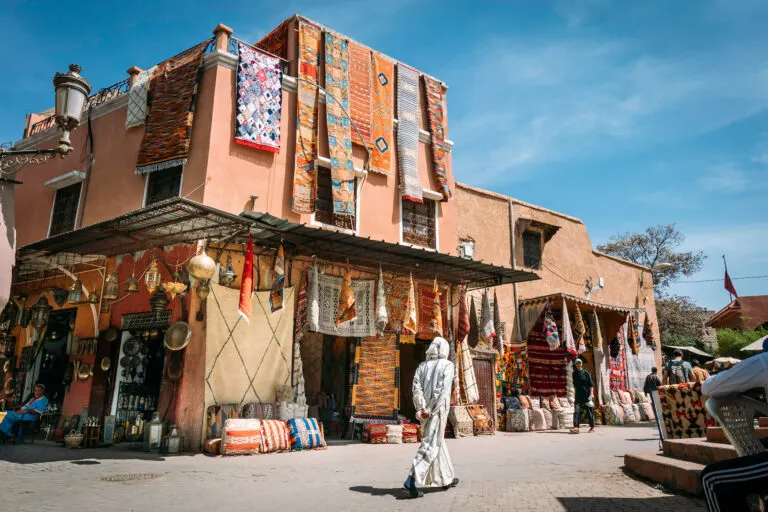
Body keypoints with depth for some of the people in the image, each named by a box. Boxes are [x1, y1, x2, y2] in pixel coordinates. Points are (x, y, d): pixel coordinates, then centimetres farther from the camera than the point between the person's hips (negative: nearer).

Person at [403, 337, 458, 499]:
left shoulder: (422, 366, 11)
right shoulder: (447, 365, -3)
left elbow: (416, 388, -4)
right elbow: (442, 390, -15)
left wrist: (422, 408, -11)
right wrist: (431, 411, -16)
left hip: (425, 410, 6)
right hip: (438, 410, -6)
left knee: (439, 443, 19)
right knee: (430, 445, -7)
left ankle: (446, 479, 29)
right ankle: (412, 481, -17)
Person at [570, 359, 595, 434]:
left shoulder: (586, 373, -3)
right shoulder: (574, 374, 9)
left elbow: (591, 385, -4)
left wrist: (591, 395, -12)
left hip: (586, 396, -3)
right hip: (578, 396, 3)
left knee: (589, 412, 6)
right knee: (576, 411, -9)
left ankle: (592, 427, 21)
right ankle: (576, 428, -16)